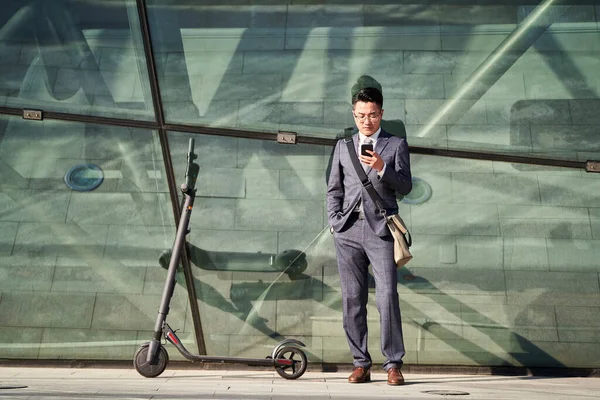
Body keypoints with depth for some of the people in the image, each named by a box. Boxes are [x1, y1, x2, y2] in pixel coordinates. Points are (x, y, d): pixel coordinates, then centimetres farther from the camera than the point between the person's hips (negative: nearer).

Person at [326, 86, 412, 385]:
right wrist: (334, 221, 3)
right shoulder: (343, 145, 17)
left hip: (380, 229, -3)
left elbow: (405, 186, -1)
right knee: (352, 300, 4)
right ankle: (361, 363, 13)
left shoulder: (396, 145, 9)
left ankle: (393, 364, 2)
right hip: (348, 230, 3)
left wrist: (381, 168, -17)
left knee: (387, 297, -9)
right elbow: (333, 189, 16)